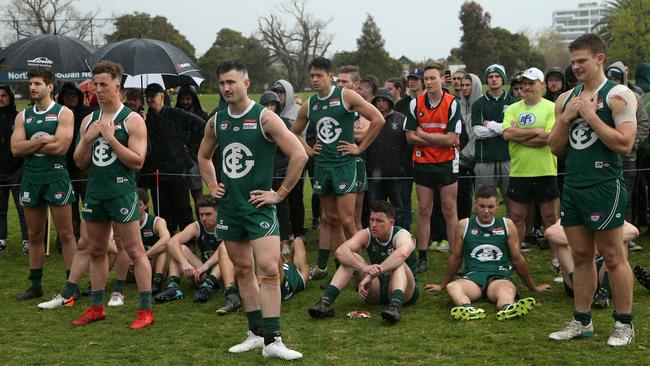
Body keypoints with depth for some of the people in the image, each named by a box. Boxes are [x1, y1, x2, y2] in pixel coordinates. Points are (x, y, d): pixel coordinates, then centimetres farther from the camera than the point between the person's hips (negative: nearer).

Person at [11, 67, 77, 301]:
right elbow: (16, 149, -2)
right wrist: (43, 140, -12)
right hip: (30, 178, 5)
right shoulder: (23, 116, 11)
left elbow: (60, 147, -16)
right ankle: (35, 285, 19)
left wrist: (30, 145, -7)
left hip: (56, 177, -5)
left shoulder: (63, 113, -3)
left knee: (65, 233, -2)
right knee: (34, 235, 11)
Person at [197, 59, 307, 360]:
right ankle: (257, 333, 20)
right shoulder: (216, 121, 7)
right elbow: (204, 156, 27)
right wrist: (211, 185, 13)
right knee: (243, 269, 11)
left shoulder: (265, 118, -10)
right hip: (229, 206, 6)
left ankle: (272, 341, -12)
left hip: (258, 206, -6)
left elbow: (299, 155, -15)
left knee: (268, 269, -14)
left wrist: (280, 194, -13)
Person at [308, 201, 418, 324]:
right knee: (352, 259, -15)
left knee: (399, 264, -32)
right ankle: (326, 301, -29)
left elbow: (402, 253, -44)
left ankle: (395, 306, -56)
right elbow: (340, 251, -25)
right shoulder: (366, 235, -6)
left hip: (405, 291, -4)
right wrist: (364, 268, -44)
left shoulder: (402, 235, -17)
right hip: (376, 291, 4)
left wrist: (371, 275, -51)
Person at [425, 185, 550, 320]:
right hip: (472, 277, 0)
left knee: (508, 289, -38)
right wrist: (442, 286, 30)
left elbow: (517, 259, 20)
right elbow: (455, 258, 23)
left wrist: (533, 287, 25)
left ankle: (506, 309, -71)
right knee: (452, 287, -35)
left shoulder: (507, 225, 11)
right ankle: (467, 309, -66)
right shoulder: (464, 226, 11)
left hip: (500, 277, 0)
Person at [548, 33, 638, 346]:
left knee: (612, 256, 0)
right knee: (580, 255, 11)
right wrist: (565, 119, -4)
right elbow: (555, 148, 12)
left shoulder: (618, 96, -7)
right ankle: (581, 321, 19)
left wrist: (590, 116, -17)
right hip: (572, 186, 6)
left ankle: (624, 324, 10)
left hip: (604, 187, -6)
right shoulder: (566, 99, 11)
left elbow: (624, 144, -17)